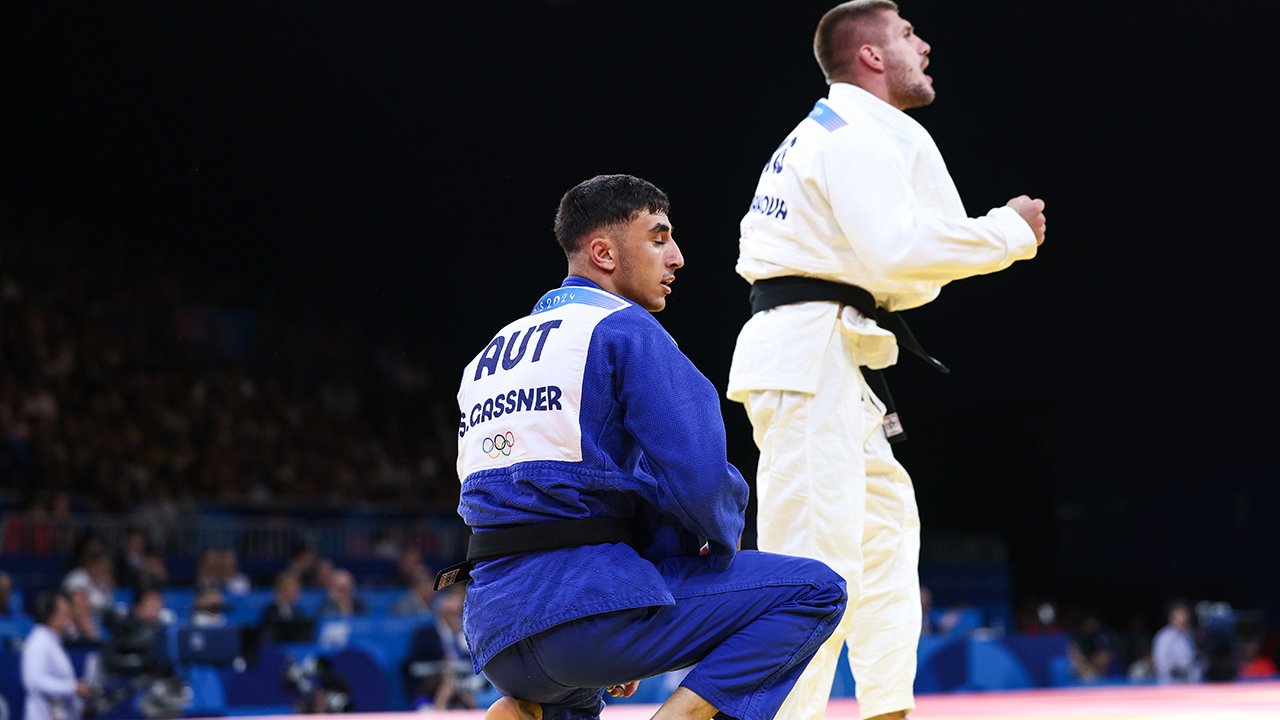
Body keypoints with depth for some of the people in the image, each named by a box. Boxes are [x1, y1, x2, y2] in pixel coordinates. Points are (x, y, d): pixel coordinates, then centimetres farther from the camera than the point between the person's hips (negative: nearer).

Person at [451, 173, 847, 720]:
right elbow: (698, 479, -13)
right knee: (816, 591, 1)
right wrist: (719, 546, 10)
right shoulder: (625, 330, -2)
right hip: (589, 601, -7)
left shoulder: (489, 357, 22)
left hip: (492, 636, 8)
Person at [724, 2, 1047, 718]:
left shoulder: (816, 136, 22)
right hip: (813, 357, -11)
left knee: (888, 526, 18)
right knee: (816, 555, -17)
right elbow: (899, 250, -22)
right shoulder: (856, 134, -10)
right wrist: (1011, 230, -10)